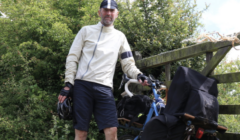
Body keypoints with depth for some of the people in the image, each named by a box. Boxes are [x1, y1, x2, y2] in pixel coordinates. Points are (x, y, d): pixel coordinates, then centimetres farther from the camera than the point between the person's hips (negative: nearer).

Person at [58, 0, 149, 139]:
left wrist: (138, 74, -7)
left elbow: (128, 63, 15)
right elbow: (72, 57, 6)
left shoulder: (120, 37, 17)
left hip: (105, 89, 2)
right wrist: (68, 84, -3)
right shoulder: (87, 30, 10)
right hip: (83, 86, -1)